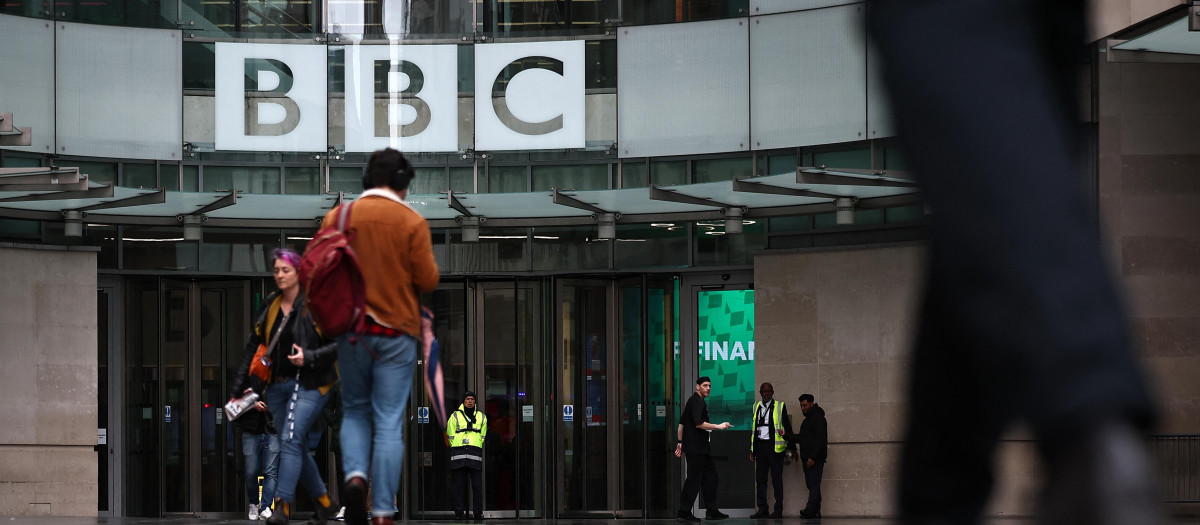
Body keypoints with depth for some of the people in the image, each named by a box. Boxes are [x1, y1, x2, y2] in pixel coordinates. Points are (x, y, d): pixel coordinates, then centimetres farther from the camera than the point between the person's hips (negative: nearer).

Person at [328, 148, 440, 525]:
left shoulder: (337, 217, -1)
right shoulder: (412, 223, -8)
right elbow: (428, 281, -7)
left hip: (350, 329, 2)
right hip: (397, 332, -2)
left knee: (355, 412, 19)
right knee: (389, 423, 2)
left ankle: (355, 475, -7)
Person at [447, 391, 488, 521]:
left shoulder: (481, 417, 15)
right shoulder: (455, 416, 8)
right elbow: (450, 435, 10)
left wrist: (475, 449, 11)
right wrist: (457, 449, 8)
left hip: (475, 454, 1)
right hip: (458, 454, -1)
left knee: (477, 485, -4)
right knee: (459, 485, -2)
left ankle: (478, 513, -1)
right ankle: (459, 512, 2)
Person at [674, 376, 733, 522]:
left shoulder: (692, 401, 19)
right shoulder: (697, 402, -13)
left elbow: (682, 423, 22)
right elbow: (699, 423, -22)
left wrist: (680, 442, 23)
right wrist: (718, 427, -17)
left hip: (700, 448, 11)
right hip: (696, 448, -11)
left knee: (710, 476, 11)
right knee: (693, 479, -9)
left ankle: (711, 511, 13)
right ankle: (684, 512, -6)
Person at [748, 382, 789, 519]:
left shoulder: (780, 407, 2)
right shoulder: (756, 407, 14)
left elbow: (786, 426, 3)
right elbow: (753, 429, 16)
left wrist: (790, 445, -7)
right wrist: (752, 450, 13)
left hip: (774, 446, -4)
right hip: (760, 446, 4)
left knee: (776, 479, -3)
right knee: (760, 478, 3)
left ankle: (778, 510, 0)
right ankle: (762, 510, 8)